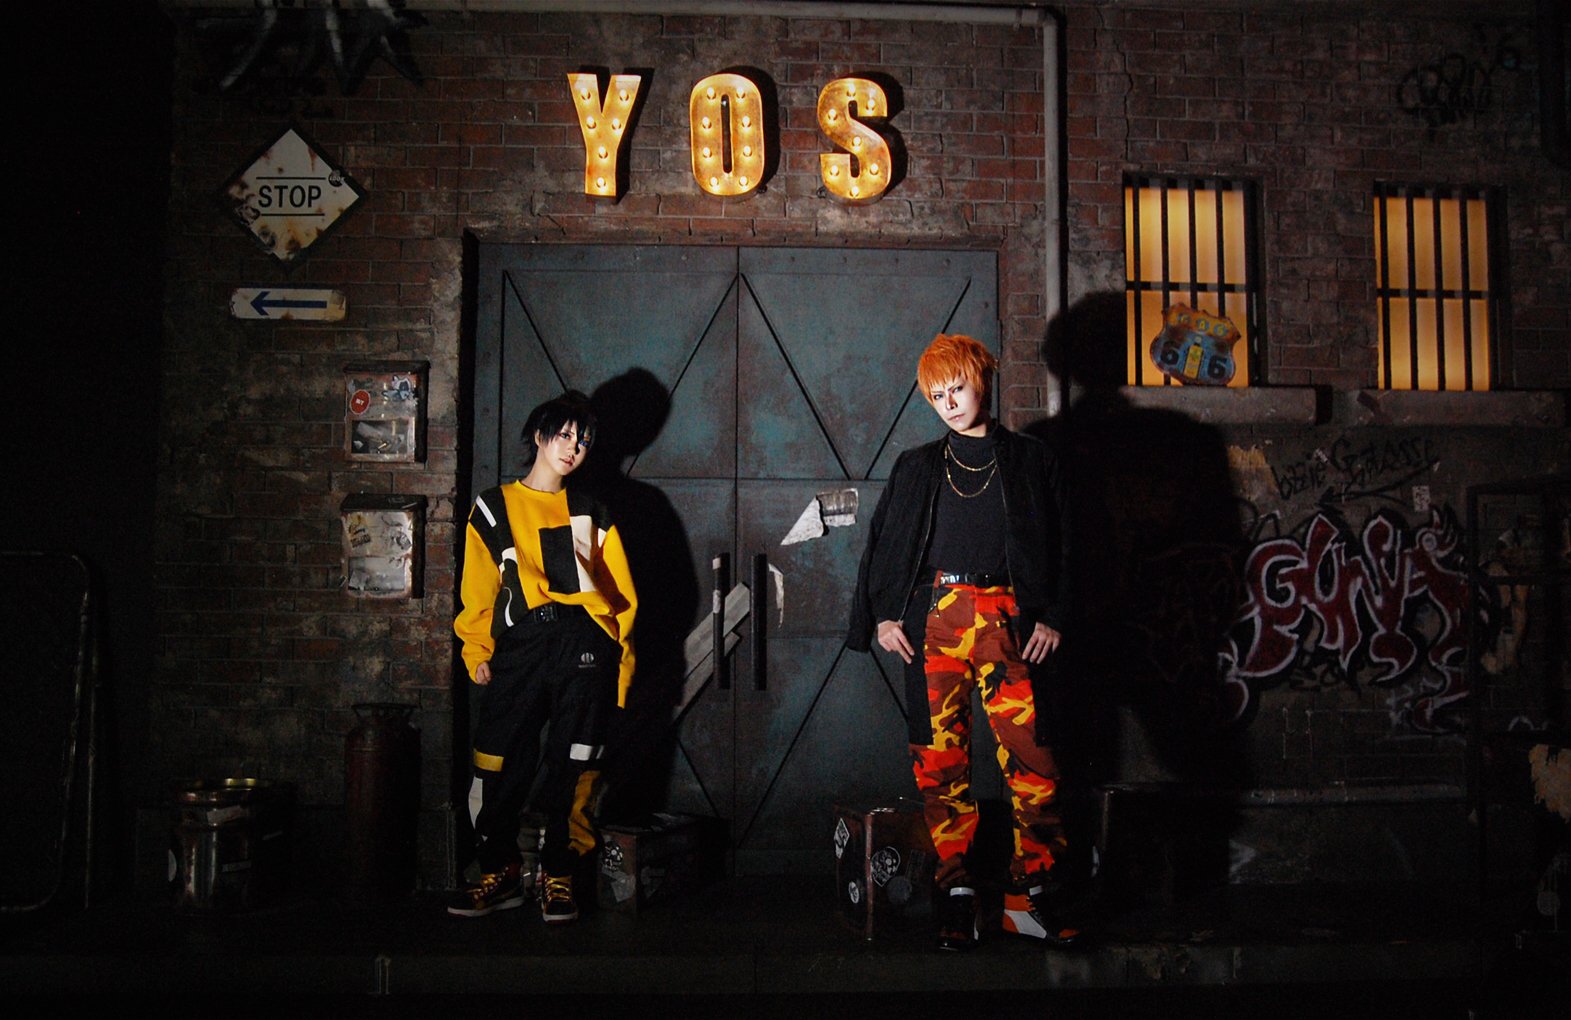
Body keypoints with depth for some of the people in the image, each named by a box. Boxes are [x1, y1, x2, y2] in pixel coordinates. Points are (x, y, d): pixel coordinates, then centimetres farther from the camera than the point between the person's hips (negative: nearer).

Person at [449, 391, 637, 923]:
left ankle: (558, 876, 11)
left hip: (584, 645, 1)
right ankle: (501, 872, 13)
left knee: (572, 768, 0)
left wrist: (618, 657, 5)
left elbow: (622, 593, 15)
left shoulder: (591, 514, 18)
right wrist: (478, 654, 1)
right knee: (501, 765, -3)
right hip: (518, 646, 0)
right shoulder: (494, 508, 15)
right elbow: (478, 592, 11)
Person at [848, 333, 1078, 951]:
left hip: (1006, 619, -1)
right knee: (939, 759, -1)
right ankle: (955, 894, 7)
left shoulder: (1030, 461, 13)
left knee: (1029, 756, -7)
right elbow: (885, 541, 15)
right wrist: (883, 615, 4)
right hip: (934, 618, 2)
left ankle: (1031, 897, 4)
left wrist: (1051, 618, 0)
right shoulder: (918, 467, 18)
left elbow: (1058, 546, 10)